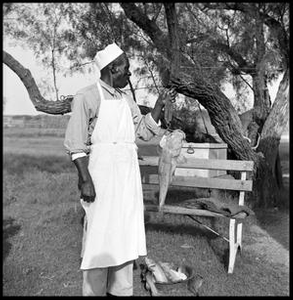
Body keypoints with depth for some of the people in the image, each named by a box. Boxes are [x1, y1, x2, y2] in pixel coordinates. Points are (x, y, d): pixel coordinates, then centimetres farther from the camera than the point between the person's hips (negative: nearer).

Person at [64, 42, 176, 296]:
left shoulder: (126, 99, 14)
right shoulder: (88, 97, -6)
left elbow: (145, 131, 15)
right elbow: (76, 144, -10)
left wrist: (160, 104, 5)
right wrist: (85, 180, -17)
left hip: (129, 176, 7)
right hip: (102, 176, -6)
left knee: (126, 233, 12)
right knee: (100, 237, 1)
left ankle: (121, 289, 27)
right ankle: (94, 291, 17)